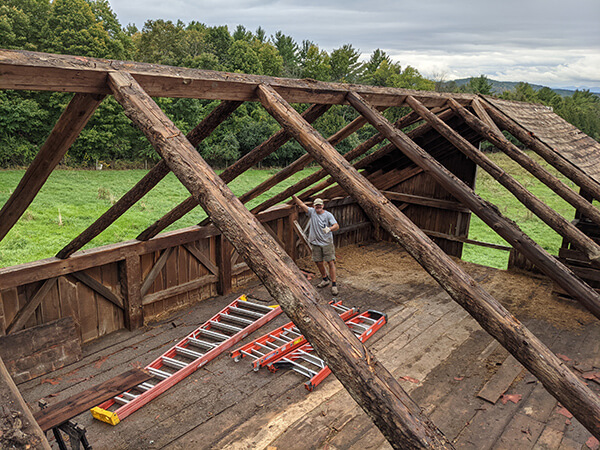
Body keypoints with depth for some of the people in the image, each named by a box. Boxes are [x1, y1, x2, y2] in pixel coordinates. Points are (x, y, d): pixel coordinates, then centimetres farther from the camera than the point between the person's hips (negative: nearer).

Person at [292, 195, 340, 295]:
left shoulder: (328, 215, -6)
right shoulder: (311, 212, 2)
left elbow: (336, 226, -15)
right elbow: (302, 205, -9)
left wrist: (329, 229, -35)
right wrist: (294, 197, -21)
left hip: (327, 243, -4)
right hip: (316, 243, 4)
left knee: (330, 262, -6)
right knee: (319, 262, 12)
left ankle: (334, 284, 0)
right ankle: (325, 279, 34)